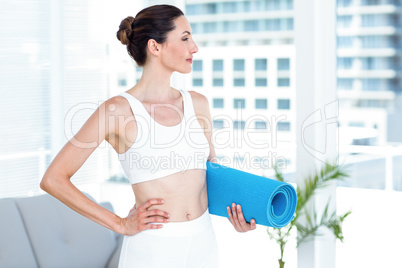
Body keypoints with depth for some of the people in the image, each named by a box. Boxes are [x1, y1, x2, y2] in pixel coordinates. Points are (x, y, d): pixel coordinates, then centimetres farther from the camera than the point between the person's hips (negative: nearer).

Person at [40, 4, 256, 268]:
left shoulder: (197, 103, 5)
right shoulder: (118, 110, -10)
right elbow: (53, 179, -10)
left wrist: (235, 210, 0)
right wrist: (120, 224, -9)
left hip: (203, 244, 5)